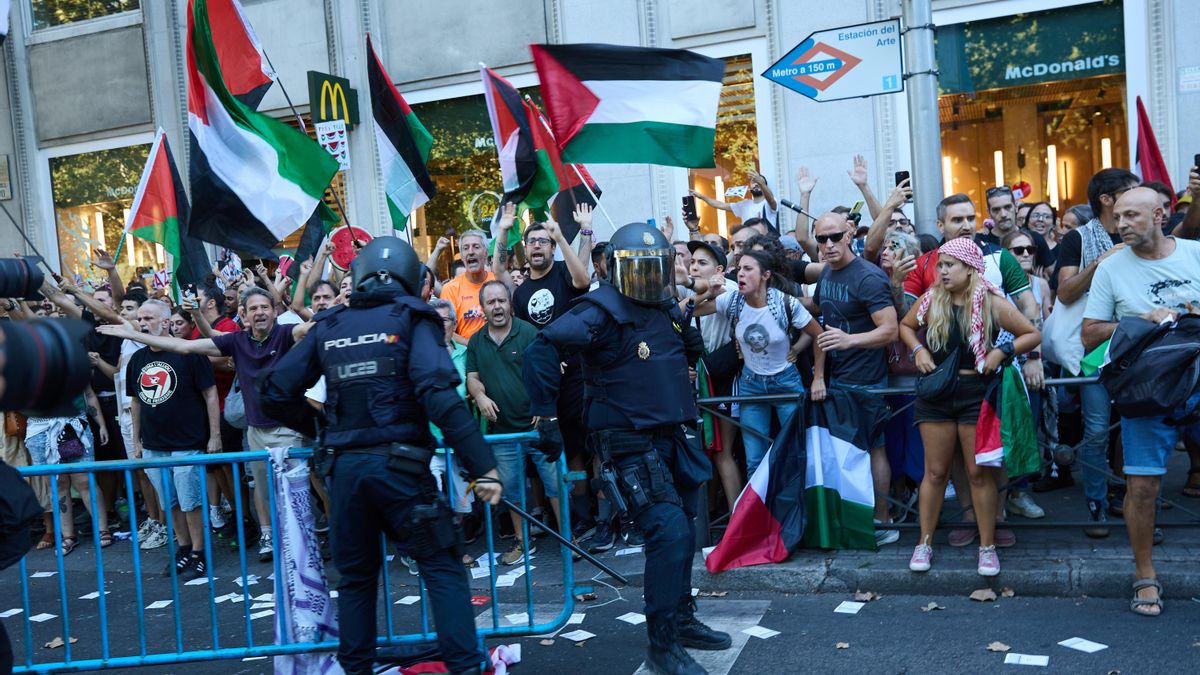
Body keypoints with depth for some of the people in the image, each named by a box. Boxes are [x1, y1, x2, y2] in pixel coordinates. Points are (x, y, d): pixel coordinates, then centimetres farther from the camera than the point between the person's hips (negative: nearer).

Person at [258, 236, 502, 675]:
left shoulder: (328, 327, 10)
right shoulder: (412, 321, -2)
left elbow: (274, 390, 12)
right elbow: (439, 396, -17)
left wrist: (315, 425, 28)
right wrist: (482, 465, -19)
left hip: (344, 466, 4)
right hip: (398, 463, -4)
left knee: (356, 574, 18)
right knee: (443, 567, 5)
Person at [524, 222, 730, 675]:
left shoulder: (668, 310, 10)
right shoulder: (603, 311, -14)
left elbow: (692, 354, 32)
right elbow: (543, 349, -24)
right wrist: (545, 415, -23)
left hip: (671, 438, 8)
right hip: (632, 445, -8)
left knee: (681, 534, 15)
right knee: (669, 532, -14)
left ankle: (682, 620, 32)